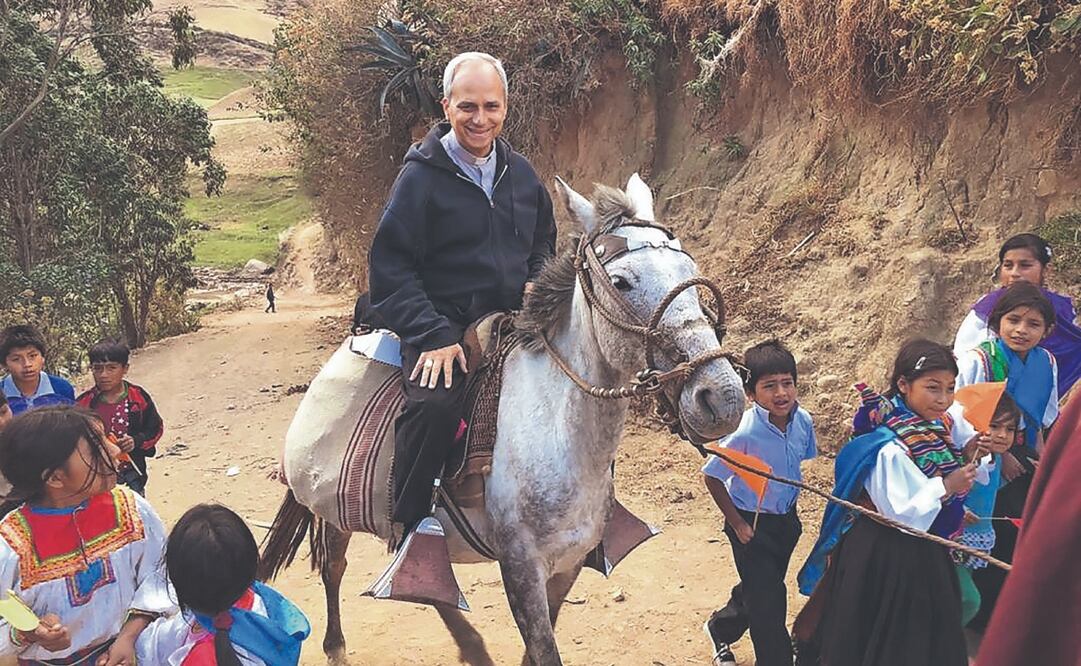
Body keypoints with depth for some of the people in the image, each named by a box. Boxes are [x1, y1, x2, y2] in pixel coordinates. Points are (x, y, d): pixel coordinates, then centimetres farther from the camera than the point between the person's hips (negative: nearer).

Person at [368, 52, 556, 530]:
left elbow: (544, 241, 27)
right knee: (434, 405, -33)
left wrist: (536, 283, 5)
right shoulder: (420, 176, -6)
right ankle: (408, 524, -13)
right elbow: (391, 270, -9)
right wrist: (434, 336, -20)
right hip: (441, 326, -6)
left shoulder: (521, 173, 11)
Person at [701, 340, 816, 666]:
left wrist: (789, 510, 8)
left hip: (786, 519, 7)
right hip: (752, 525, -6)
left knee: (758, 588, 25)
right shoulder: (744, 433, -30)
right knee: (768, 601, 1)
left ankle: (721, 627, 51)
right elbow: (713, 478, -19)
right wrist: (737, 524, -14)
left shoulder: (803, 420, -14)